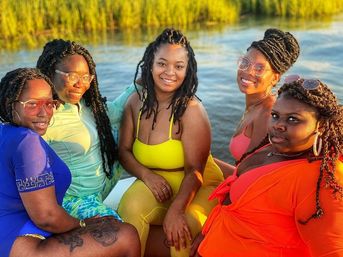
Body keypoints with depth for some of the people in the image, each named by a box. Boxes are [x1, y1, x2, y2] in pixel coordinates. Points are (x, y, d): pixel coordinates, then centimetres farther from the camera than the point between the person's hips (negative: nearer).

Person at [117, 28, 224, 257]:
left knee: (182, 229, -30)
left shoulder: (191, 110, -18)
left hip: (197, 188, -3)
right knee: (130, 207, -27)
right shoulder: (136, 102, -3)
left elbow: (194, 170, -19)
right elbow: (124, 150, 3)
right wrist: (146, 174, -16)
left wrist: (175, 210, -32)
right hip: (157, 185, 3)